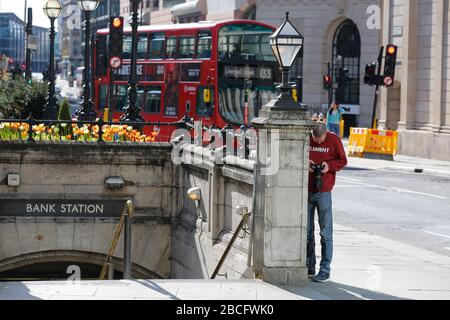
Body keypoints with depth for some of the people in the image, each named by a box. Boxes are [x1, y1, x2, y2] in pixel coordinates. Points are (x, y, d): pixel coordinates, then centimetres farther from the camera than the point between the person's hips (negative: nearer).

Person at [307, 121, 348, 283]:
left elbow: (342, 161, 2)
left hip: (323, 192, -3)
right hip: (306, 191, 3)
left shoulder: (334, 140, -4)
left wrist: (329, 165, -16)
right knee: (307, 232, 10)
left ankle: (325, 270, 2)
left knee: (325, 233, -1)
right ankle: (309, 267, 20)